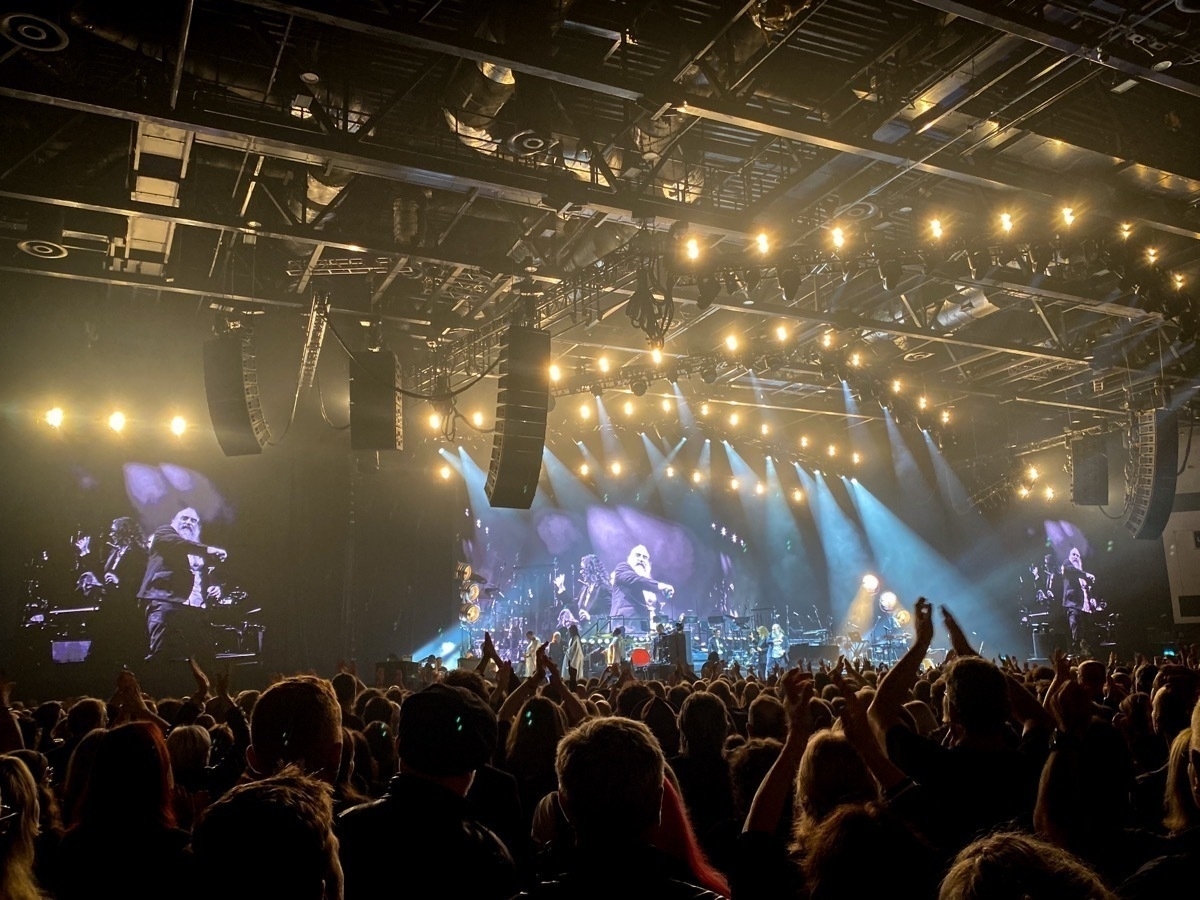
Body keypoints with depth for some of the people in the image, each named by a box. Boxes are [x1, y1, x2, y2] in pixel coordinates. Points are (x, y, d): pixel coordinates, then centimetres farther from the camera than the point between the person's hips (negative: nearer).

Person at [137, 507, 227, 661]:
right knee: (159, 652, -17)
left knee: (193, 655, -3)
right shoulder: (164, 532, 12)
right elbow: (176, 542, -11)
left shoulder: (199, 552, 28)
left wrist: (212, 589, 5)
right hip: (165, 601, -6)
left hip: (193, 608, 6)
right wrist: (207, 549, -24)